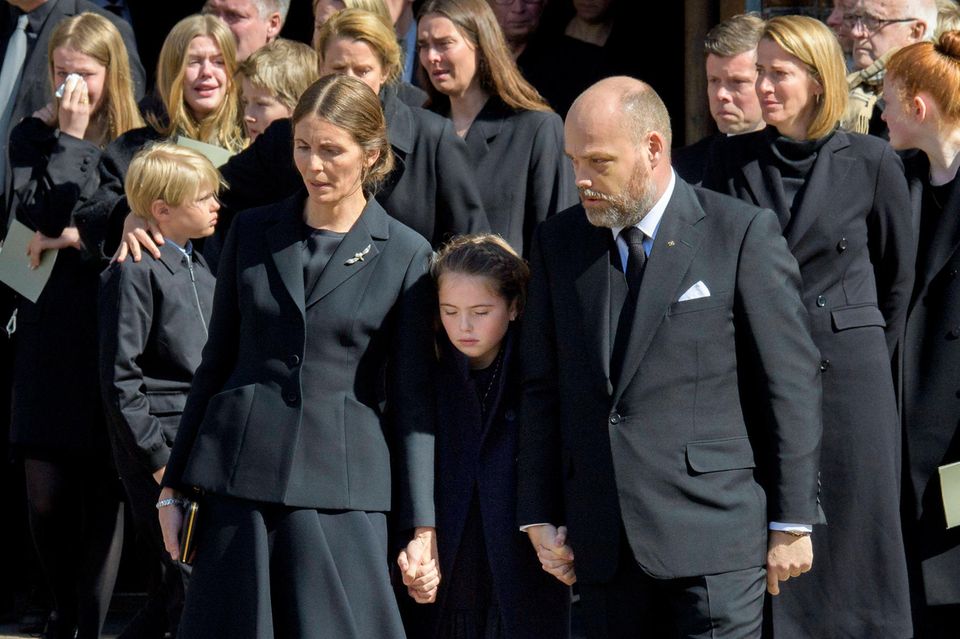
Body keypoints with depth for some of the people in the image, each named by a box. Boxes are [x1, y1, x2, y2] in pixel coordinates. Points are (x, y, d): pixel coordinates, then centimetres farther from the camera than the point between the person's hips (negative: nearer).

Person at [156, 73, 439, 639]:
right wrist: (173, 486, 12)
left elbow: (413, 400, 1)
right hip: (238, 477, 3)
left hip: (341, 488, -2)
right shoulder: (253, 232, 9)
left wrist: (422, 528, -3)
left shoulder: (406, 255, 1)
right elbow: (216, 362, 14)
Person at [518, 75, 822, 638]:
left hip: (713, 531, -4)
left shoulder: (744, 234, -3)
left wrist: (792, 523, -4)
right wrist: (540, 516, 8)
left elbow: (792, 384, -3)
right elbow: (542, 388, 14)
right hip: (602, 544, 4)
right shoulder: (558, 243, 11)